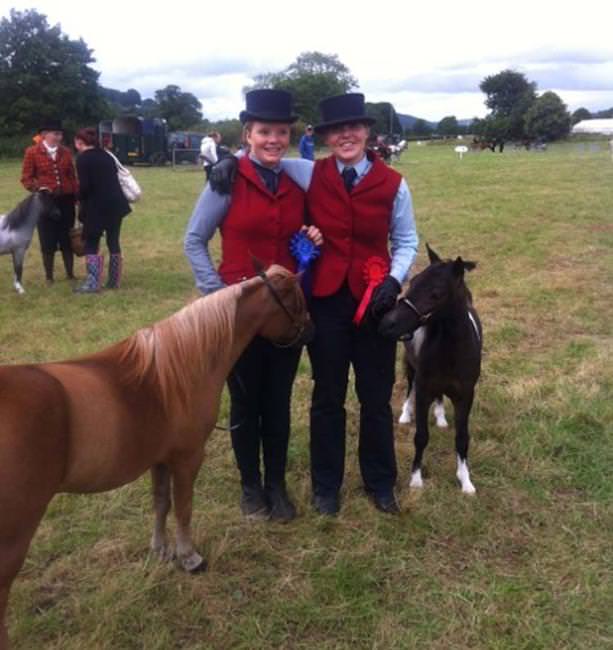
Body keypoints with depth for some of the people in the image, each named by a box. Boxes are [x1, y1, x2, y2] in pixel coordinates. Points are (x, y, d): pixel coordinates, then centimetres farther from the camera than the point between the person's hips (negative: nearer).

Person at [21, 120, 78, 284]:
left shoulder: (66, 152, 7)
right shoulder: (32, 152, -3)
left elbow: (72, 176, 11)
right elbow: (26, 178, -2)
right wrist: (38, 188, -19)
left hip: (66, 201, 3)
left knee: (67, 239, 9)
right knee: (48, 241, 3)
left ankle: (70, 274, 21)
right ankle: (49, 277, 14)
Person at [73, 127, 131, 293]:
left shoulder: (83, 158, -7)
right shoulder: (106, 155, 14)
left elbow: (85, 186, -15)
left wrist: (80, 200, 5)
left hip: (96, 206, -6)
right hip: (115, 203, 6)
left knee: (91, 244, 3)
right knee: (113, 242, 12)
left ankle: (92, 283, -2)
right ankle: (114, 281, 17)